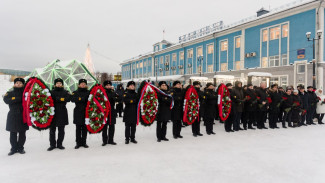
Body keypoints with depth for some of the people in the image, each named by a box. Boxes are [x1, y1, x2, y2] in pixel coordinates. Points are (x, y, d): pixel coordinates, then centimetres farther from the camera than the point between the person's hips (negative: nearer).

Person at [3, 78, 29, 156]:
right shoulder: (10, 93, 7)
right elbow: (6, 100, -12)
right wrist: (17, 99, -21)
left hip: (23, 115, 0)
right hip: (13, 116, 0)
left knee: (22, 133, 6)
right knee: (13, 133, 5)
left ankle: (20, 148, 19)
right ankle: (14, 148, 18)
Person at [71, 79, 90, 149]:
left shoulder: (88, 92, 8)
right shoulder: (75, 92, 6)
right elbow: (72, 99, -12)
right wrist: (81, 98, -21)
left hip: (86, 112, 1)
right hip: (78, 112, -1)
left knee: (84, 128, 5)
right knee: (78, 128, 3)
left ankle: (84, 142, 16)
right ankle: (78, 143, 12)